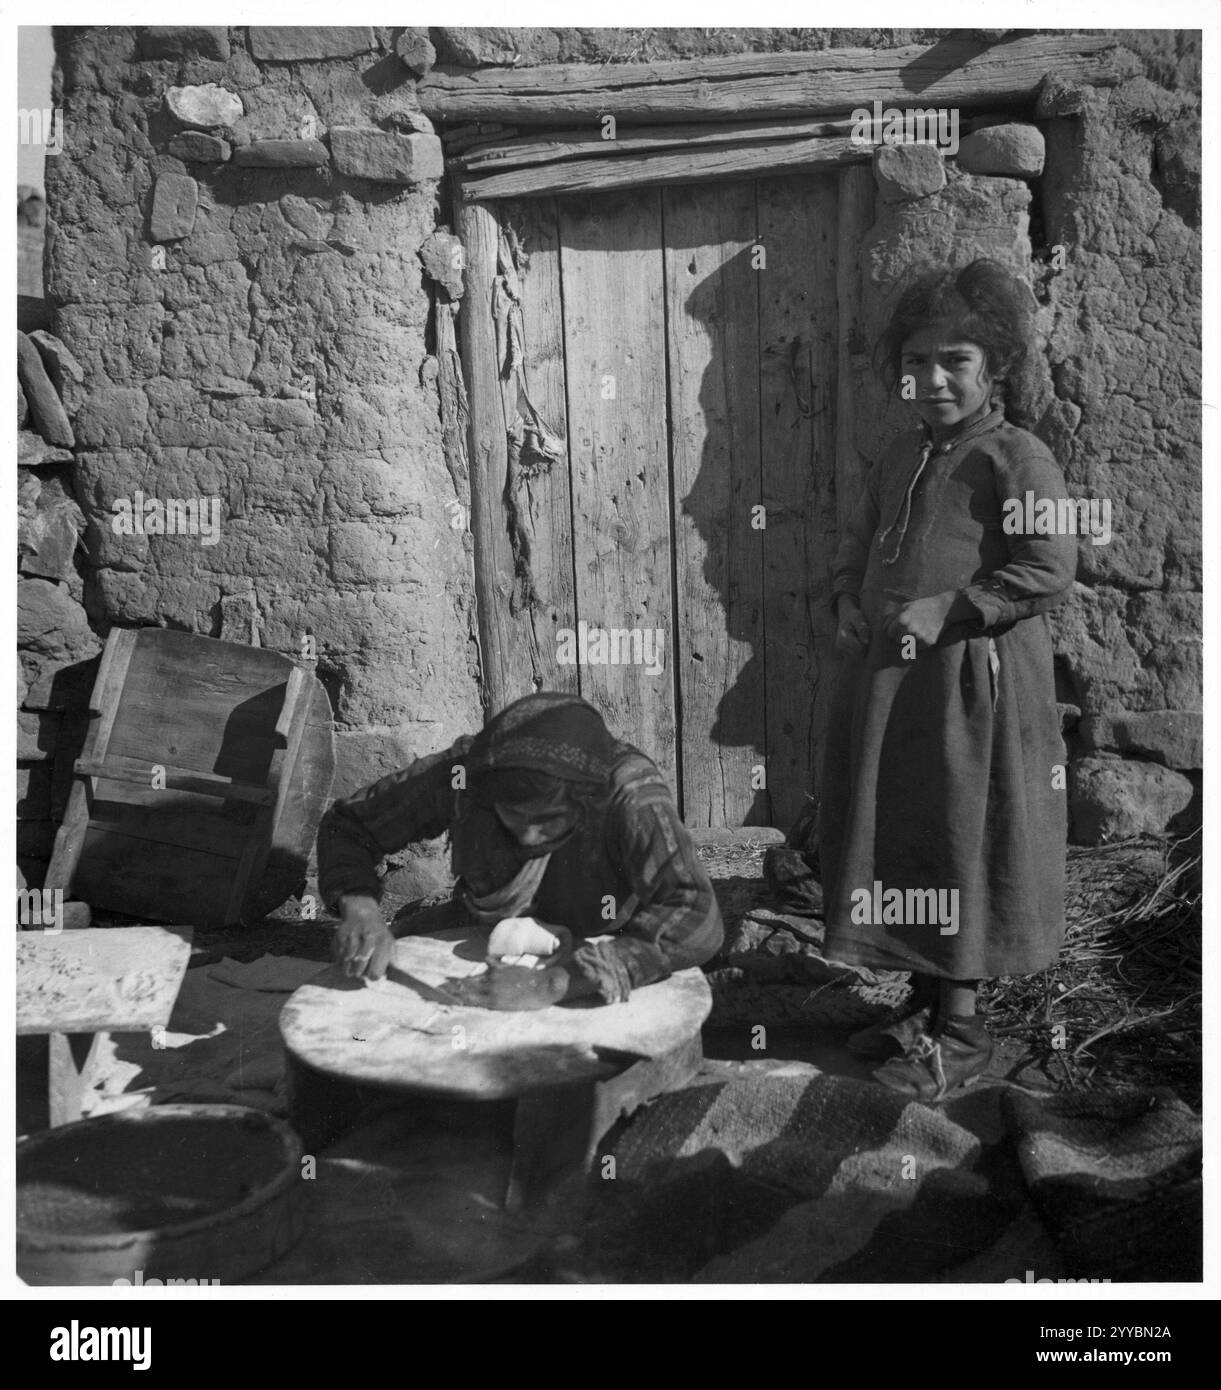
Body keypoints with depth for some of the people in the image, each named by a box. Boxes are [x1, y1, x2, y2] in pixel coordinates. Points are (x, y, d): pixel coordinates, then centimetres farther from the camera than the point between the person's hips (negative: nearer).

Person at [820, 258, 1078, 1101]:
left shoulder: (1016, 458, -8)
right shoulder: (899, 461, 15)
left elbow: (1049, 570, -16)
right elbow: (856, 550, 24)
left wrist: (945, 611, -19)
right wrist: (848, 605, 4)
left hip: (976, 682, -8)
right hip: (888, 682, 8)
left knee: (965, 849, 2)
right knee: (899, 843, 13)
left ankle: (962, 1029, 15)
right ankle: (924, 1006, 28)